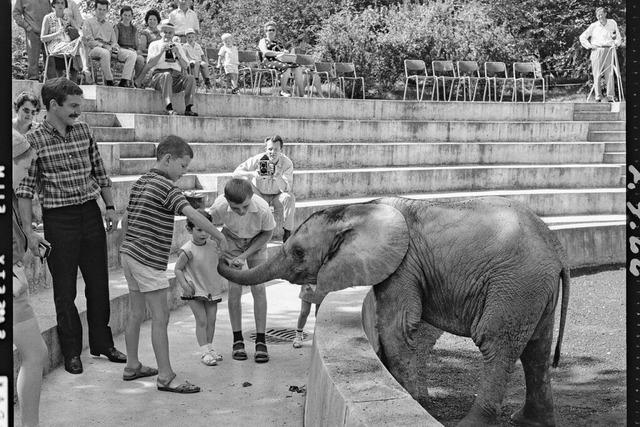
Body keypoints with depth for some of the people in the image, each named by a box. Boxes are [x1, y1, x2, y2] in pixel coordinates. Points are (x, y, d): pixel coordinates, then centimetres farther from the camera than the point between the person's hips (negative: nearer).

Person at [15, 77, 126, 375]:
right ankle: (71, 351, 18)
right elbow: (25, 188, -7)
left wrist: (110, 207, 10)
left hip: (90, 214, 4)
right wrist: (28, 231, -11)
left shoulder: (83, 131, 5)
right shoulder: (34, 140, -7)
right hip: (58, 219, -4)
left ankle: (102, 343, 25)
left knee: (99, 283, 10)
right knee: (65, 289, 5)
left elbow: (99, 173, 14)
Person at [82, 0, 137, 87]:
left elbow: (114, 41, 23)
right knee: (105, 53, -44)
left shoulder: (109, 25, 28)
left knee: (132, 54, -17)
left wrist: (115, 46, -3)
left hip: (109, 48, 5)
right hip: (95, 49, -5)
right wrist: (103, 46, -14)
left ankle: (124, 81, -30)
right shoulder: (88, 22, 11)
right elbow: (89, 41, -1)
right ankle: (109, 82, -35)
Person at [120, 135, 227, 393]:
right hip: (149, 261, -9)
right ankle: (165, 377, -1)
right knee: (161, 317, -5)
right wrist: (219, 236, -16)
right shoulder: (166, 186, -13)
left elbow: (126, 220, 21)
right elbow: (193, 215, -23)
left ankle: (132, 366, 26)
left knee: (136, 313, 17)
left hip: (129, 254, 9)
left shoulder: (140, 183, 14)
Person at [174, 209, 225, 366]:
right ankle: (204, 352, -1)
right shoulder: (188, 250, -18)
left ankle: (210, 347, 22)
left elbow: (219, 262, 16)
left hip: (212, 289, 5)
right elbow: (178, 269, -10)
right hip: (195, 291, -5)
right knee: (201, 321, -6)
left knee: (211, 320, 8)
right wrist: (184, 284, -21)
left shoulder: (213, 245, -3)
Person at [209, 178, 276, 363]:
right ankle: (238, 340, 5)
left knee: (258, 288, -8)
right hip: (232, 242, 0)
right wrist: (224, 257, -21)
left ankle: (260, 341, -2)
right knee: (234, 289, -7)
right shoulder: (219, 207, -36)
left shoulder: (262, 208, -37)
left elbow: (267, 233, -15)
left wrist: (245, 255, -21)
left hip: (256, 243, 0)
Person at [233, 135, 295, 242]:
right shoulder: (258, 159, -18)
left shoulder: (287, 163, -17)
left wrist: (277, 176, -44)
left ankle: (287, 232, -15)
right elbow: (236, 173, -23)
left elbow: (287, 189, -26)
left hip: (277, 196, -1)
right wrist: (253, 174, -42)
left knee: (289, 197, -32)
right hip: (260, 196, 1)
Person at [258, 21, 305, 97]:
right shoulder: (263, 41, 13)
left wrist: (285, 52, -6)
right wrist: (279, 53, -15)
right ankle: (283, 91, -25)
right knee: (287, 68, -36)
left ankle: (301, 94, -25)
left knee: (297, 69, -20)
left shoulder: (278, 43, 32)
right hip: (270, 62, -6)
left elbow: (285, 51, 20)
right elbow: (265, 52, -6)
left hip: (281, 61, 6)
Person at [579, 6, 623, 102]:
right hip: (597, 51, -1)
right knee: (597, 75, -4)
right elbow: (582, 37, 12)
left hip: (609, 50, 1)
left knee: (609, 74, -6)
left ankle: (610, 97, -4)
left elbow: (618, 37, 21)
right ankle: (598, 96, 0)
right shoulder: (593, 26, 8)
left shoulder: (612, 23, 12)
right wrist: (589, 46, 0)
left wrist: (616, 43, 0)